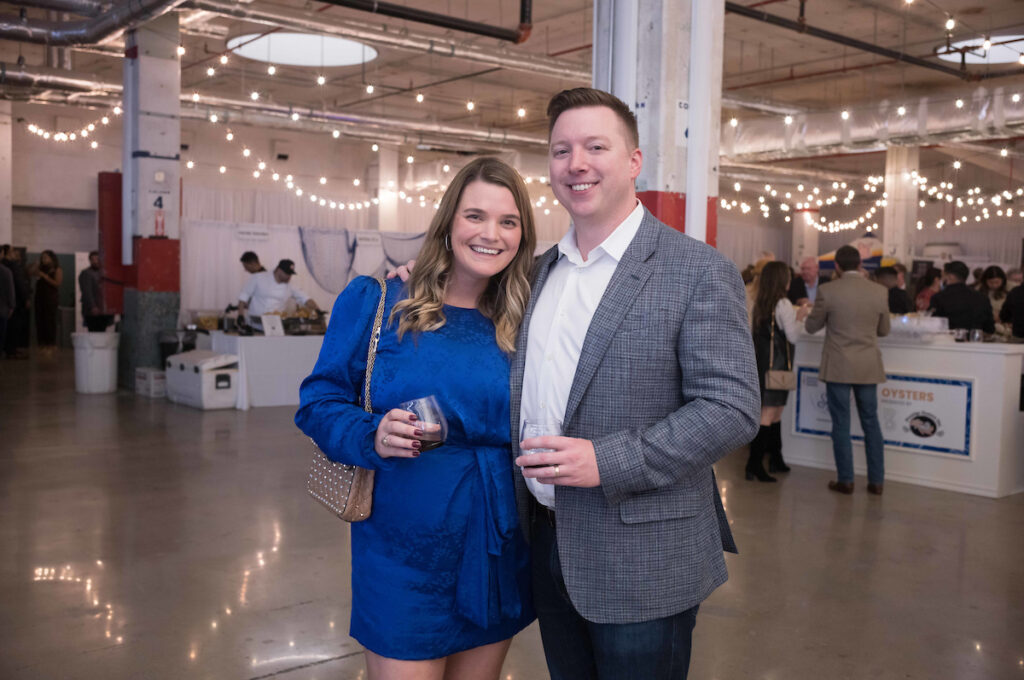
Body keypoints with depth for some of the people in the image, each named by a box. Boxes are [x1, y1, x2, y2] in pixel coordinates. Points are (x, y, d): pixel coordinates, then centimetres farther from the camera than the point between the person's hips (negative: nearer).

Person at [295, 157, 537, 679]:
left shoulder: (520, 327, 2)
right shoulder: (375, 303, -5)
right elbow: (320, 402, -5)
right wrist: (373, 437, -21)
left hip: (498, 553, 4)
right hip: (406, 552, -3)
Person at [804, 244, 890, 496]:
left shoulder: (828, 291, -11)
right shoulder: (879, 292, -2)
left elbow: (811, 327, 0)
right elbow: (884, 330, 9)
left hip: (838, 368, -3)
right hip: (868, 368, 3)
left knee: (841, 424, 4)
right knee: (871, 422, 12)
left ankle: (845, 480, 9)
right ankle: (876, 480, 16)